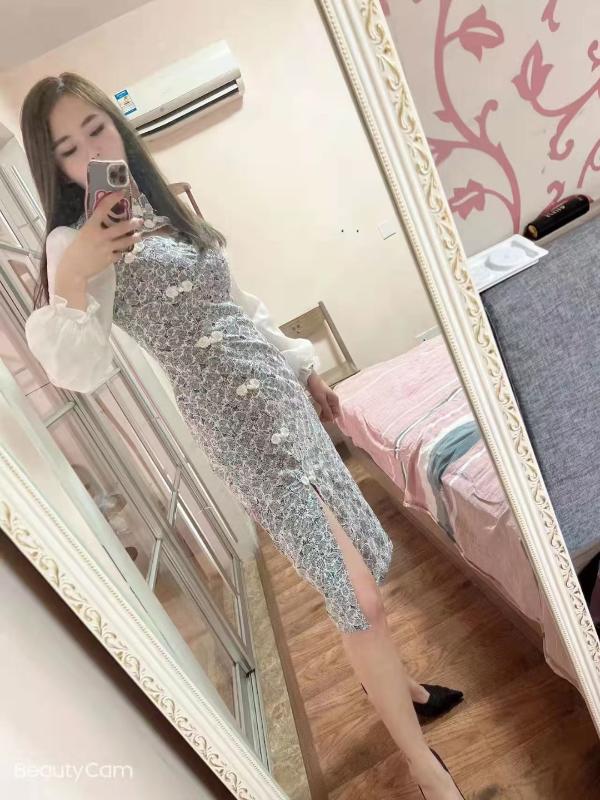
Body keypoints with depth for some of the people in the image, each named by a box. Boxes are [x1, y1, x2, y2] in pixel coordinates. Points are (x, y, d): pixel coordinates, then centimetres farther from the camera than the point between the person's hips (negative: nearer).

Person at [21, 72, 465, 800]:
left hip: (282, 398, 8)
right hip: (241, 423, -8)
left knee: (361, 560, 20)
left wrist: (303, 370, 22)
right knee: (358, 593, -1)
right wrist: (70, 277, -36)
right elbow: (77, 372, -22)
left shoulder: (161, 205, 15)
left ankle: (396, 684, 49)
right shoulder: (77, 241, -7)